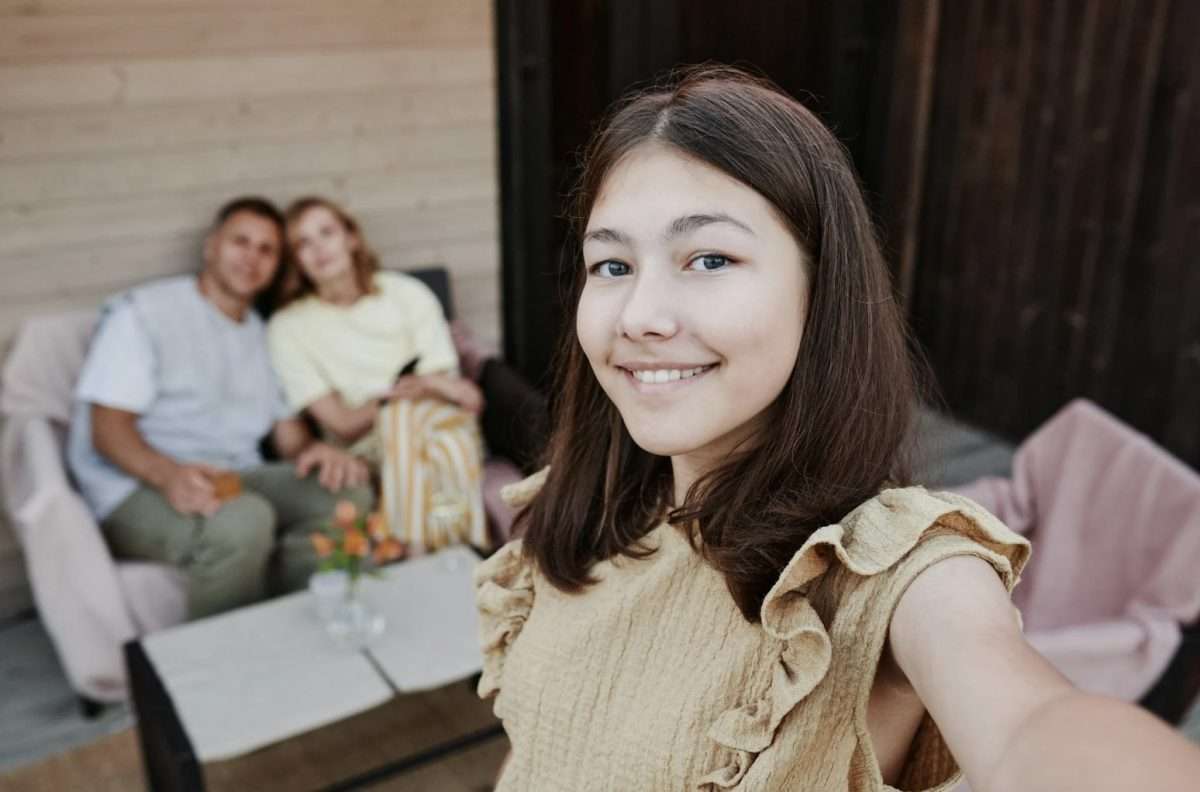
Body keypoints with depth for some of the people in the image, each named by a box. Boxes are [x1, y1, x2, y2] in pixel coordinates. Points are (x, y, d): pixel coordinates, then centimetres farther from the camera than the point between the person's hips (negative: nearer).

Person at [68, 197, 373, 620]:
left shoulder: (264, 335, 20)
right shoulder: (144, 312, -1)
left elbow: (289, 431, 16)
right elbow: (107, 427, -10)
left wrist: (315, 451, -11)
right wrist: (168, 474, -31)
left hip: (234, 480, 6)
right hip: (138, 488, -6)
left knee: (349, 493, -20)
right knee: (242, 520, -37)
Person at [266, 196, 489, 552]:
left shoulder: (407, 293, 5)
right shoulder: (287, 328, 2)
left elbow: (447, 386, 3)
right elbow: (343, 426, -4)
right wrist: (424, 384, -17)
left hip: (439, 421, 2)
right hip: (368, 448, -1)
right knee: (402, 416, -34)